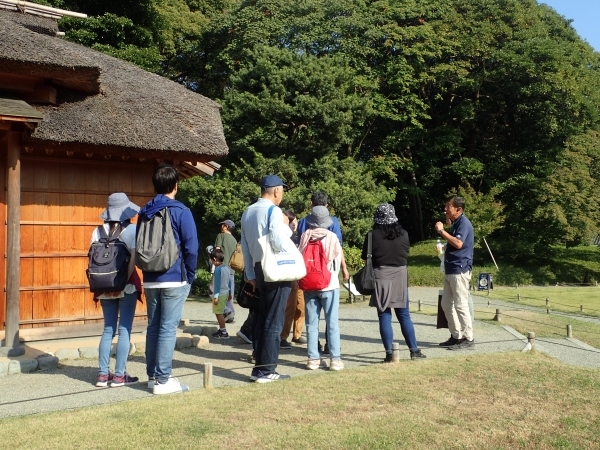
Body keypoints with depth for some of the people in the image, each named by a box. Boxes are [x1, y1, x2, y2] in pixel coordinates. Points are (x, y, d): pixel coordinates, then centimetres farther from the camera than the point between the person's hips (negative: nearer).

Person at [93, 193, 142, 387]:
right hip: (127, 286, -4)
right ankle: (119, 375, 5)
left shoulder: (99, 231, 4)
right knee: (124, 330, 3)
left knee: (108, 330, 13)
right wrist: (124, 280, -13)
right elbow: (133, 259, -15)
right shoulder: (132, 230, -6)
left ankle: (103, 374, 12)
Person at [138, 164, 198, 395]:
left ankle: (152, 375, 18)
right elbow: (191, 247, -11)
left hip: (150, 280, 6)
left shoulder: (144, 212, 9)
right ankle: (162, 380, -1)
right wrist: (190, 276, 0)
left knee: (153, 327, 12)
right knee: (168, 329, -4)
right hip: (174, 280, -6)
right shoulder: (180, 211, -9)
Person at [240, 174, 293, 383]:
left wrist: (250, 275, 20)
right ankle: (266, 370, 2)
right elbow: (278, 242, -22)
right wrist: (292, 243, -1)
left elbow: (245, 247, 15)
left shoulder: (248, 212, 12)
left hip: (259, 270, 8)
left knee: (261, 319, 12)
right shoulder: (273, 211, -12)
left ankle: (259, 367, 16)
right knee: (273, 321, -2)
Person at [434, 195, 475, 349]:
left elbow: (458, 244, -27)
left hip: (460, 271, -10)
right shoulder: (455, 224, 18)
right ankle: (456, 336, 19)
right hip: (451, 270, 10)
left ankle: (468, 338, 3)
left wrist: (442, 231, -22)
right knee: (446, 304, 12)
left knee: (461, 305, -6)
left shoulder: (464, 223, -12)